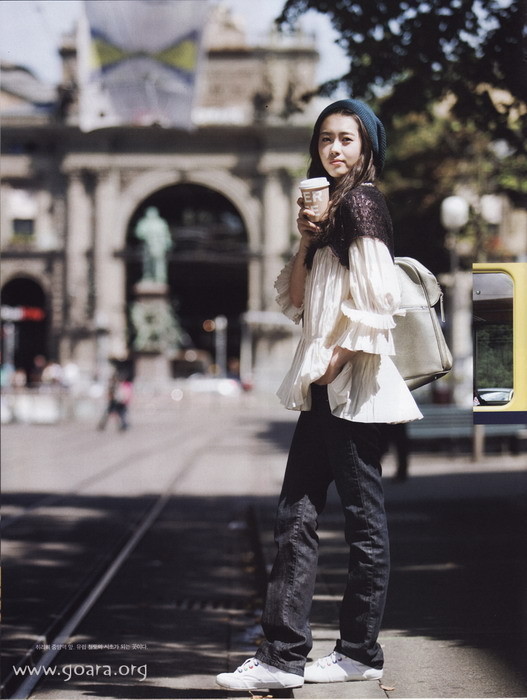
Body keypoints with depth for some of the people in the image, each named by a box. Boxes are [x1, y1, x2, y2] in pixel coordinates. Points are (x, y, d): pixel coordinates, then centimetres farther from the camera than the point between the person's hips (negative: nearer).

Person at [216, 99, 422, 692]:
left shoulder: (362, 204, -7)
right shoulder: (330, 209, 20)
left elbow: (375, 303, -16)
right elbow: (295, 302, 17)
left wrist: (334, 365, -15)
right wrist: (306, 240, 4)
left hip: (353, 385, -9)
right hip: (323, 388, 9)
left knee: (363, 519, 0)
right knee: (295, 517, 4)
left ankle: (361, 652, 8)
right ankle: (282, 655, 4)